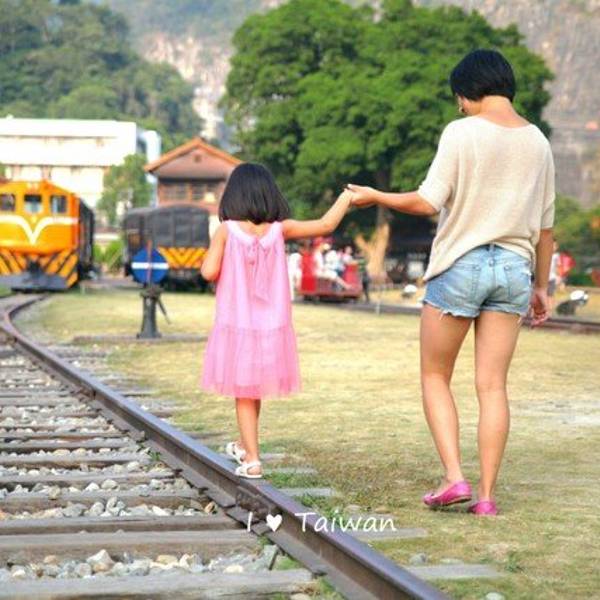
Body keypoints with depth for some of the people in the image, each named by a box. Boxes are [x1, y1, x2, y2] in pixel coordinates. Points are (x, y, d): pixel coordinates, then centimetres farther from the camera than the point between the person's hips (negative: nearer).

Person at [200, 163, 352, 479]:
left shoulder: (227, 230, -9)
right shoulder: (280, 229, -2)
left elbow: (209, 272, -14)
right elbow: (326, 225, 4)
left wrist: (212, 250, 7)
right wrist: (347, 196, 17)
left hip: (236, 327, -3)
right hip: (272, 327, 3)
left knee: (244, 394, 7)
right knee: (255, 389, 20)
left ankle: (252, 460, 0)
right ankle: (244, 446, 39)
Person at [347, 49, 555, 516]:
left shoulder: (462, 133, -8)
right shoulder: (537, 142, 8)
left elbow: (428, 202, -13)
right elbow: (545, 224, 11)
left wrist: (376, 197, 3)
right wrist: (541, 286, 19)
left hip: (461, 264, -4)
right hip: (514, 268, 4)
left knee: (435, 377, 10)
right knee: (492, 386, 5)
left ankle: (454, 477, -2)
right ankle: (487, 494, 4)